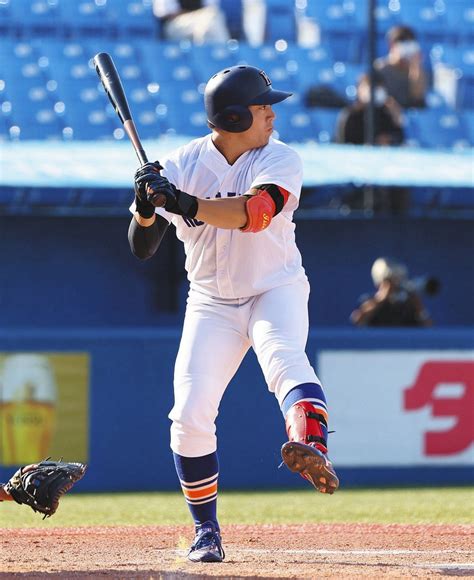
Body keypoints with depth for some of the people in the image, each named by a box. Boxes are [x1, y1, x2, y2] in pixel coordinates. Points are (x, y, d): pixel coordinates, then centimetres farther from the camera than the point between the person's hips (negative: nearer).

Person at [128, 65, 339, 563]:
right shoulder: (181, 166, -6)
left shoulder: (280, 160, -10)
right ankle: (206, 531, 7)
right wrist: (147, 205, -26)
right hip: (212, 304, 2)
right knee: (190, 415, -9)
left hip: (276, 292, -2)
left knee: (285, 357, -34)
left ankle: (311, 447, -61)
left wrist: (184, 203, -40)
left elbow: (254, 213, -30)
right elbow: (141, 248, -5)